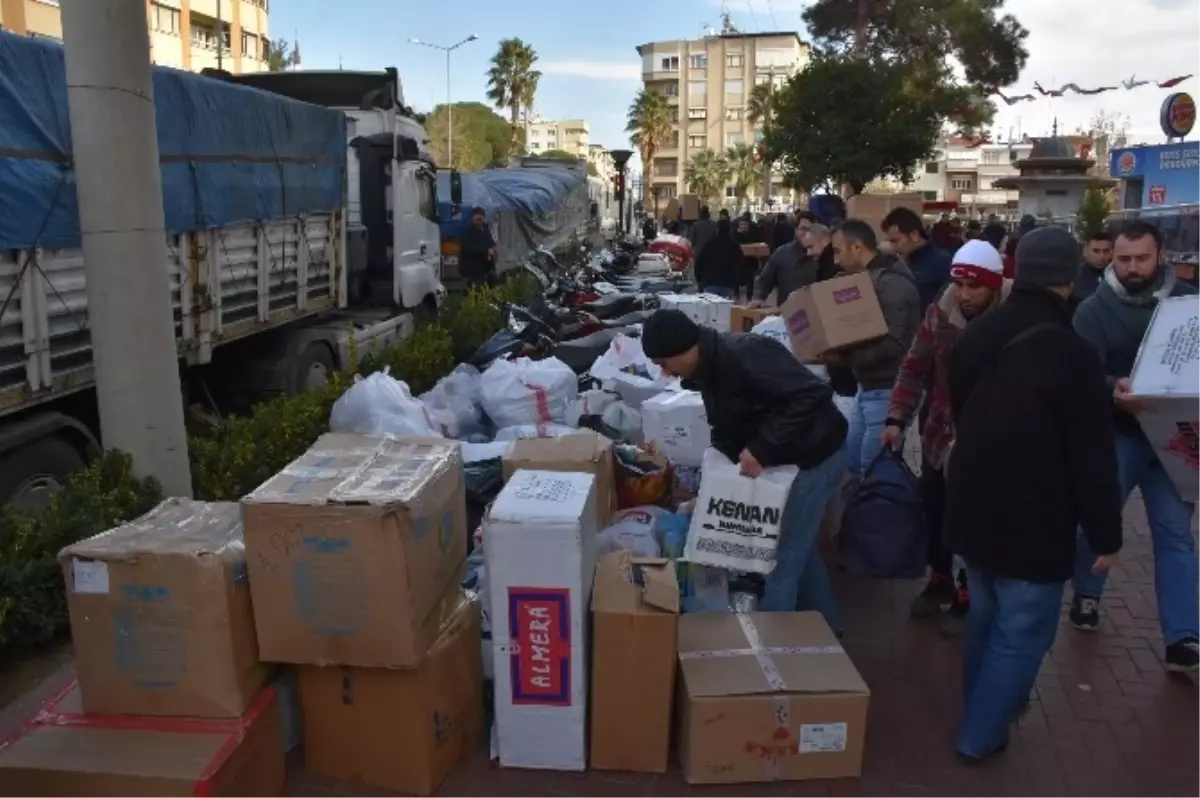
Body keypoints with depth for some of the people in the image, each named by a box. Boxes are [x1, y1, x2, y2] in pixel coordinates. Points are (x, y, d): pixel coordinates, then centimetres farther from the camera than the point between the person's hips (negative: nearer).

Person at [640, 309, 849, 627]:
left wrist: (761, 449, -31)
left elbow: (813, 394, -33)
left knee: (782, 555, -3)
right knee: (798, 545, 21)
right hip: (790, 455, 10)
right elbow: (728, 427, 10)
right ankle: (825, 626, 38)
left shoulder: (744, 354, -29)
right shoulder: (708, 367, 1)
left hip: (814, 455, -10)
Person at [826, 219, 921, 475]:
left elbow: (891, 344, -25)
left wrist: (843, 358, -25)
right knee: (853, 464, 16)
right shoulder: (869, 278, 14)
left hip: (887, 391, -10)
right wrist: (838, 352, 1)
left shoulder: (891, 282, -17)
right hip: (869, 387, 10)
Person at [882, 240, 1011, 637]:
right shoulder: (940, 312, -4)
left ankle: (967, 595, 28)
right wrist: (897, 418, -7)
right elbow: (915, 367, 0)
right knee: (934, 511, 16)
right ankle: (940, 580, 39)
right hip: (939, 433, 4)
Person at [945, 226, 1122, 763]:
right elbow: (1093, 456, -18)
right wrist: (1105, 534, -7)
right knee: (1021, 632, 7)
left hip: (973, 507, 7)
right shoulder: (1070, 353, -22)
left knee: (986, 613, 24)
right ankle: (980, 735, 15)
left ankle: (981, 707, 41)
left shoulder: (974, 336, 1)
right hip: (1033, 521, -7)